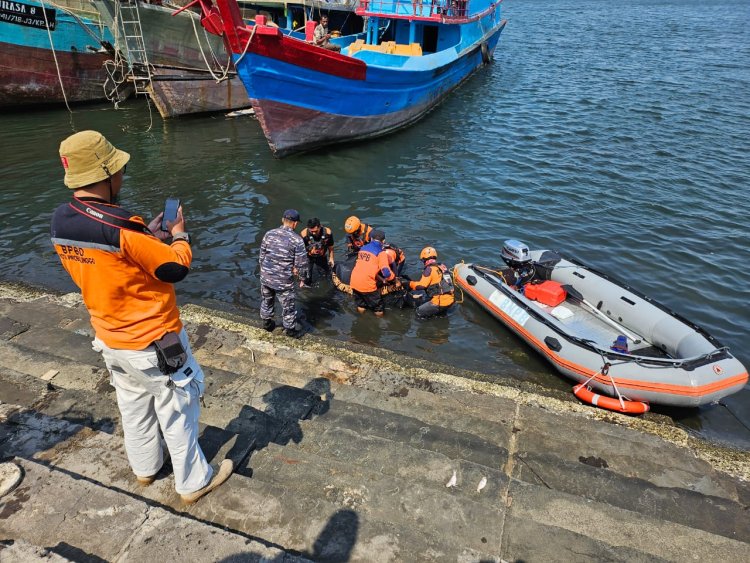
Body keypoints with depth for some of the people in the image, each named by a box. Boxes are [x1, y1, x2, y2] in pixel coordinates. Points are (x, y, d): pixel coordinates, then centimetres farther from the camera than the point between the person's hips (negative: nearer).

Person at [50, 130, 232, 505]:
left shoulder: (60, 224, -5)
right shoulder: (120, 227, -31)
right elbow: (176, 268, -21)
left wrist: (147, 236, 7)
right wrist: (178, 235, -3)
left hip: (111, 339, 8)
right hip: (154, 343, -8)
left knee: (134, 407, 26)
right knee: (177, 413, 11)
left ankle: (145, 468, 47)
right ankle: (193, 482, 28)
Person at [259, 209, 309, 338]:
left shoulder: (269, 234, -4)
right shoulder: (297, 240, -17)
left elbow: (262, 255, 5)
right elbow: (301, 263, -13)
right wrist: (302, 278, 3)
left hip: (266, 277, 5)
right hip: (284, 281, -5)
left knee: (266, 301, 26)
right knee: (288, 306, 15)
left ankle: (267, 323, 45)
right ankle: (290, 329, 32)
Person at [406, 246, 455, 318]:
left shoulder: (430, 269, -11)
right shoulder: (442, 267, 12)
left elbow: (421, 285, -12)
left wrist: (410, 283, 6)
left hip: (441, 302, -8)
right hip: (450, 300, 8)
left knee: (420, 313, 4)